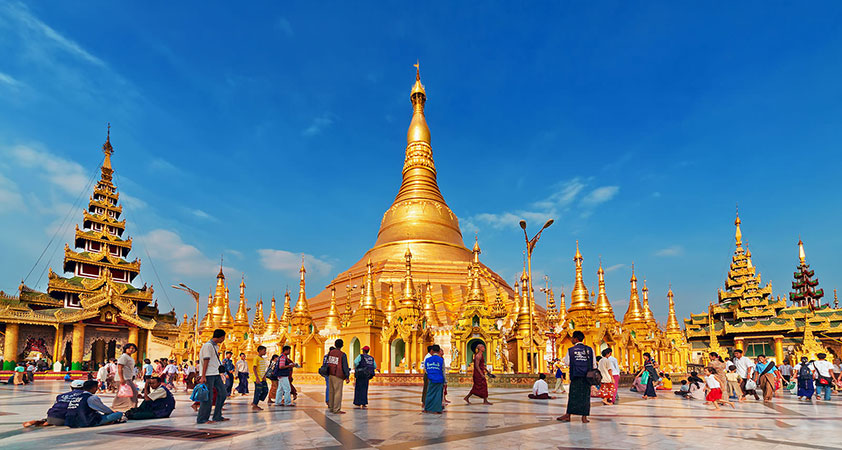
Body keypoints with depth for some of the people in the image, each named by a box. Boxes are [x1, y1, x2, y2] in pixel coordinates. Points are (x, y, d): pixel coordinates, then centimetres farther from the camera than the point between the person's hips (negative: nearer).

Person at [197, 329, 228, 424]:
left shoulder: (216, 346, 16)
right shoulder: (208, 345, -12)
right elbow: (206, 361, -16)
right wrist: (203, 376, -18)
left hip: (216, 374, 10)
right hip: (208, 374, -10)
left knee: (222, 393, 8)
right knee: (208, 397, -5)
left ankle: (217, 417, 15)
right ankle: (202, 419, 4)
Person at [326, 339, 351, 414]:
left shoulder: (330, 353, 4)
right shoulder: (342, 355, -13)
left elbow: (328, 363, 12)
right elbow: (345, 366, -10)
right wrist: (347, 377, -5)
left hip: (330, 374, 7)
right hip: (338, 376, -6)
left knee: (331, 391, 15)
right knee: (338, 392, -2)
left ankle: (331, 407, 23)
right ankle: (336, 409, -1)